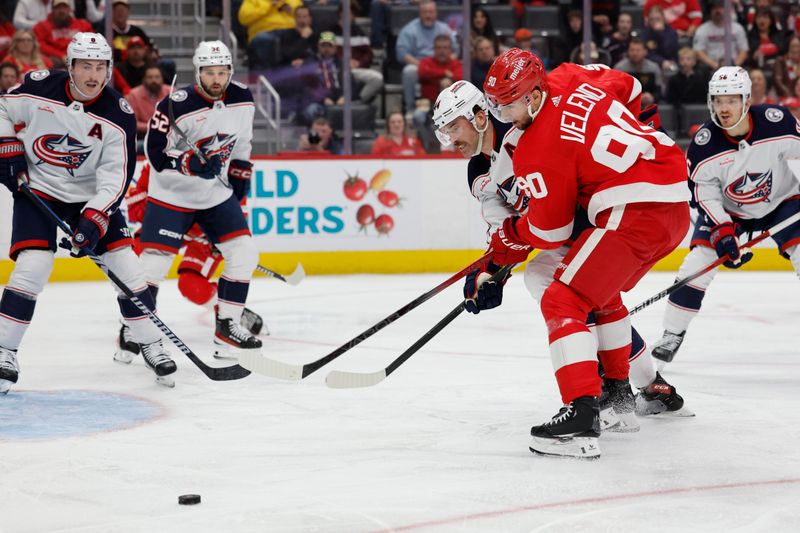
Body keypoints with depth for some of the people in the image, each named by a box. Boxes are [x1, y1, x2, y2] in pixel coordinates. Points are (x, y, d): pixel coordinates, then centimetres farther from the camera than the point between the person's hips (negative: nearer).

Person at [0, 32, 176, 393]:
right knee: (33, 264, -17)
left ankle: (151, 344, 11)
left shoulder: (118, 116, -17)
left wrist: (94, 219, -29)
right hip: (36, 189, -1)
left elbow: (116, 176, -18)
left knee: (124, 263, -5)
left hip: (91, 195, 1)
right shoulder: (38, 89, -16)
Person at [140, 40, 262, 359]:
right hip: (172, 193, -5)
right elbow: (156, 154, -21)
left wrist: (240, 173, 15)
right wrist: (193, 163, -33)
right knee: (154, 261, -10)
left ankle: (227, 326, 9)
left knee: (244, 254, -4)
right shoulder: (176, 105, -21)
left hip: (217, 193, 5)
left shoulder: (242, 101, -3)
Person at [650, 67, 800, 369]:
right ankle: (672, 336, 3)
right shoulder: (704, 142, -23)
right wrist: (722, 231, -26)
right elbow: (703, 192, -16)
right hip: (727, 209, 0)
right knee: (696, 264, -12)